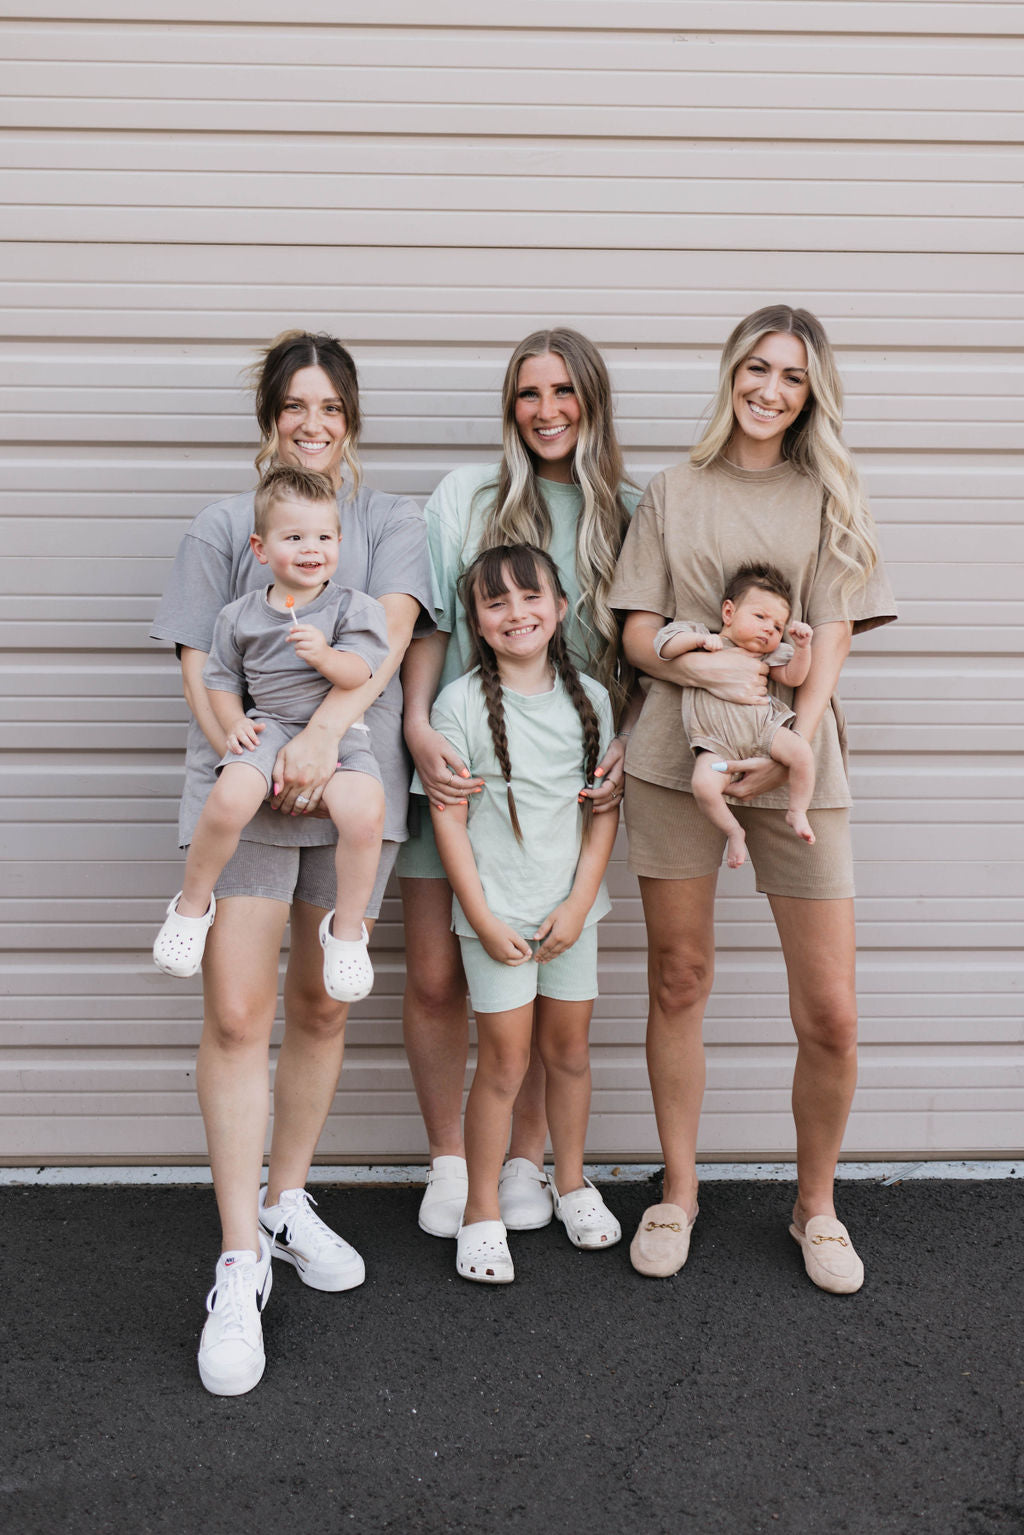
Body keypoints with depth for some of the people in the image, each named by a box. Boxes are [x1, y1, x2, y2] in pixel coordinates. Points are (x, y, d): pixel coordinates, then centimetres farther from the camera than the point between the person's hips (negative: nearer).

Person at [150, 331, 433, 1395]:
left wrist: (324, 731, -22)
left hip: (354, 782, 1)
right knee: (237, 1015, -10)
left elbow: (390, 632, -6)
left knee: (321, 1008, 9)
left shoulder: (391, 521, 12)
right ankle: (241, 1266, -2)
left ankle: (286, 1201, 28)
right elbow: (197, 665, 5)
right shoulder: (225, 526, 12)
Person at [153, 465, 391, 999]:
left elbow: (360, 671, -9)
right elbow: (220, 678, 18)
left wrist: (325, 655, -29)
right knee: (228, 800, -31)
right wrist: (233, 723, 0)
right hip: (268, 727, 1)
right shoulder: (240, 616, 10)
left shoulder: (353, 607, 3)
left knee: (364, 814, -30)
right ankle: (192, 905, -3)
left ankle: (346, 928, -4)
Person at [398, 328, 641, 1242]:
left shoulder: (633, 514, 7)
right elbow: (428, 623, 0)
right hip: (457, 766, 0)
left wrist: (629, 744, -8)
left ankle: (526, 1157, 27)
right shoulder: (465, 496, 5)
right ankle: (448, 1160, 21)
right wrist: (417, 728, -14)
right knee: (436, 976, 1)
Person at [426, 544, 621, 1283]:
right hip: (496, 911, -3)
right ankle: (482, 1210, 14)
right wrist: (483, 919, -11)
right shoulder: (460, 702, -7)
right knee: (505, 1059, 0)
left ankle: (571, 1181, 33)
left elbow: (605, 809, 3)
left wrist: (578, 905, -5)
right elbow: (449, 818, -7)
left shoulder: (590, 698, 2)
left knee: (570, 1048, 13)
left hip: (572, 907, 3)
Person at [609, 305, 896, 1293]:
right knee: (679, 982, 7)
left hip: (794, 763, 0)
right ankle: (678, 1193, 25)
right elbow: (637, 633, 6)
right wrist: (705, 667, -15)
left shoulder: (828, 496, 11)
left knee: (830, 1016, -2)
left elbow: (832, 635, 2)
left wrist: (796, 742, -14)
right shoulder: (672, 494, 13)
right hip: (674, 755, 1)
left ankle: (815, 1205, 21)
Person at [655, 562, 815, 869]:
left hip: (763, 728, 3)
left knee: (802, 752, -24)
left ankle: (797, 813, 0)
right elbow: (663, 645, 4)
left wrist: (802, 647, -5)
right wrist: (698, 639, -9)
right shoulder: (700, 639, 13)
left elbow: (793, 677, 11)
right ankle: (733, 831, -4)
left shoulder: (768, 655, 21)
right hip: (718, 744, -3)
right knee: (703, 783, -30)